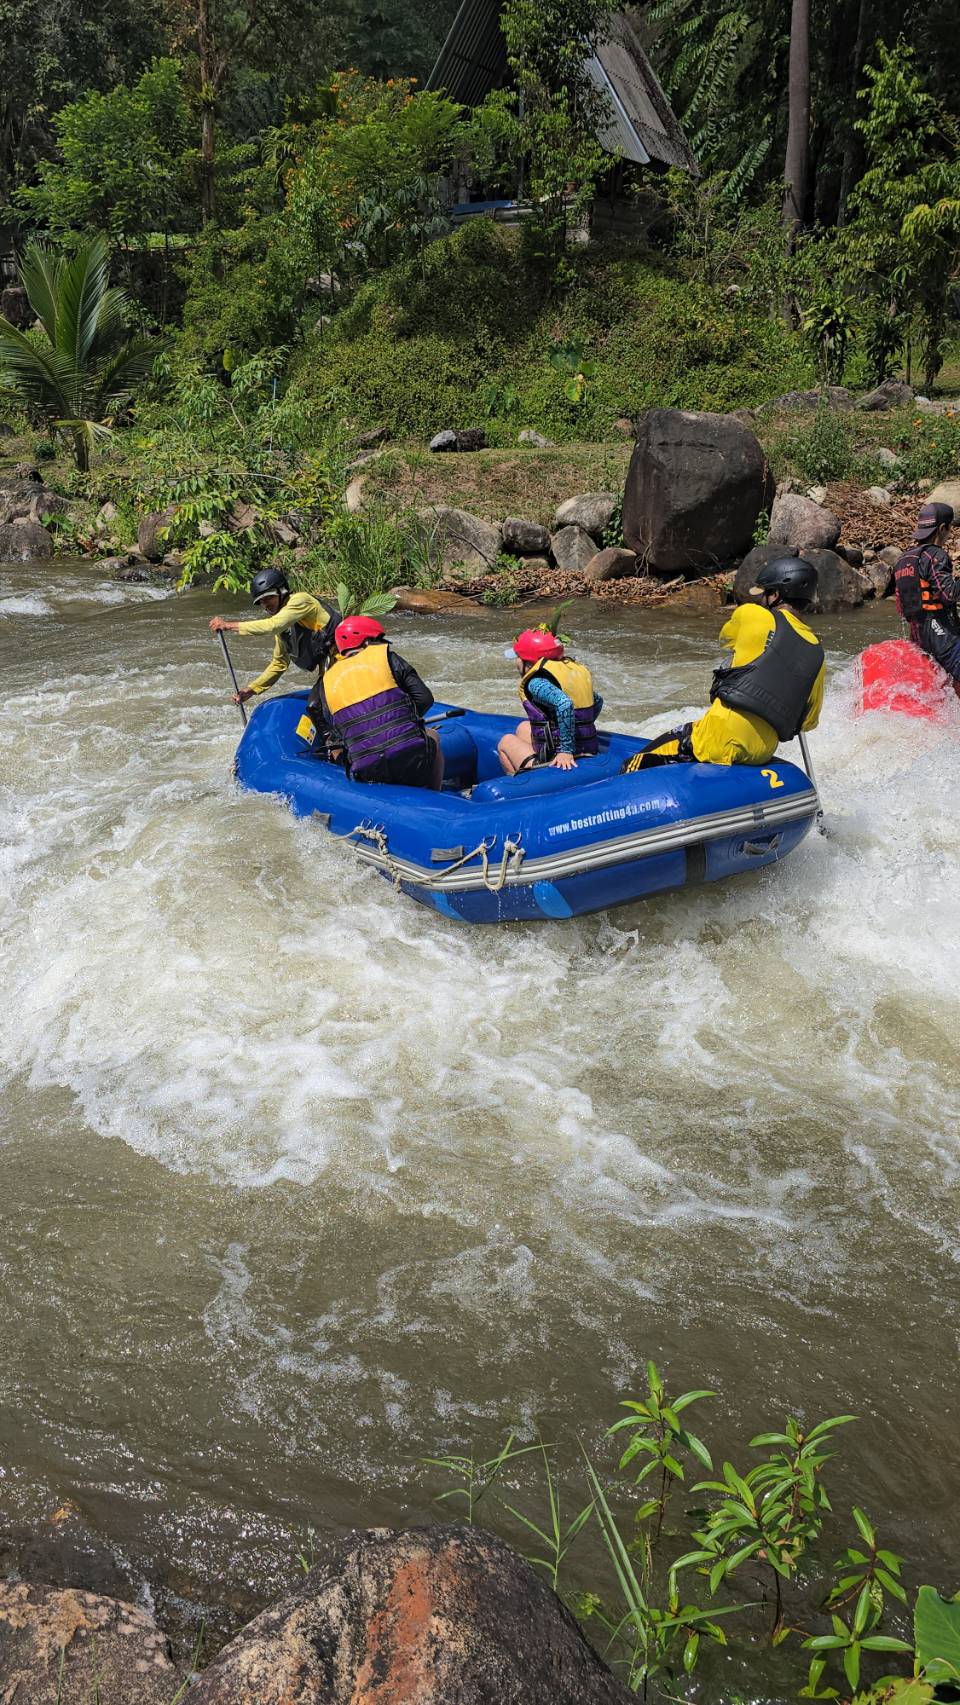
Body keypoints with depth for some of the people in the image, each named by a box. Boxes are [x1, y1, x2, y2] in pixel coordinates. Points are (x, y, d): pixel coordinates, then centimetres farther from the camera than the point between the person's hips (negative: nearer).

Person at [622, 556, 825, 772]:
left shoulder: (750, 615, 2)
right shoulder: (816, 653, 12)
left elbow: (724, 638, 26)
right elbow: (809, 722, 16)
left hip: (722, 738, -6)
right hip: (762, 754, 6)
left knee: (634, 769, -1)